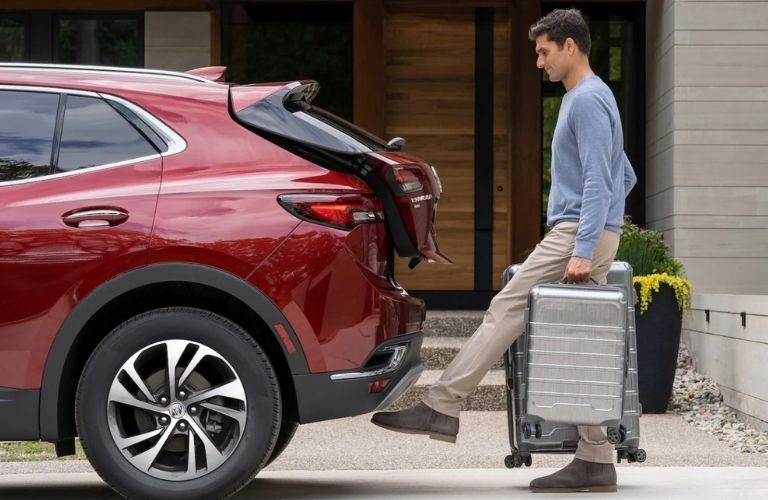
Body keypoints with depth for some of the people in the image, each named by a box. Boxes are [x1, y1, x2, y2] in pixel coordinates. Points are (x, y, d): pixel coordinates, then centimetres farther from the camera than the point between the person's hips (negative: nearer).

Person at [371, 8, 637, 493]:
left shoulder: (589, 100, -10)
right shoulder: (585, 98, 23)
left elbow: (599, 181, -19)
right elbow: (626, 177, 29)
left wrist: (583, 250, -24)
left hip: (578, 235, -10)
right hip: (583, 237, 10)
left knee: (508, 309, -11)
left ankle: (442, 406, -12)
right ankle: (595, 461, 3)